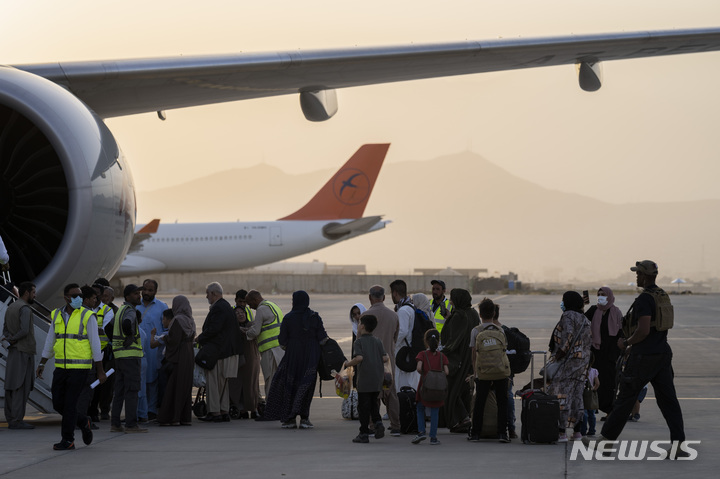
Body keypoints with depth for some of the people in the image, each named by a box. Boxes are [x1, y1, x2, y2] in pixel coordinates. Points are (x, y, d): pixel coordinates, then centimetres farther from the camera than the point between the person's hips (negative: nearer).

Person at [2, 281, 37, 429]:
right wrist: (14, 339, -7)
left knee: (11, 386, 7)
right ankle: (17, 420, -13)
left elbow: (5, 330, 15)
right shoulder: (25, 308, -13)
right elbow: (24, 330, -23)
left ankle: (10, 419, 8)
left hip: (13, 351, 9)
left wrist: (10, 339, -4)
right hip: (24, 352, -9)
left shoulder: (10, 308, 16)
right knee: (21, 387, -10)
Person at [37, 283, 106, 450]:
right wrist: (42, 364, 12)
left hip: (79, 367, -5)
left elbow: (95, 344, -5)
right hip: (61, 367, 5)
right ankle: (83, 422, 29)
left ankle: (68, 440, 5)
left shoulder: (87, 316, -6)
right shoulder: (57, 315, 8)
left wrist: (100, 371, -6)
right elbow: (50, 342, 17)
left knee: (70, 405, -6)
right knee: (58, 404, 5)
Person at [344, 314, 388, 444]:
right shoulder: (377, 341, 7)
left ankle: (364, 434, 4)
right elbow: (385, 358, -1)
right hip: (377, 380, 5)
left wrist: (349, 364, -5)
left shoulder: (359, 342, -7)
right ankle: (378, 422, -2)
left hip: (364, 380, -5)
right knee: (373, 403, 20)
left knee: (363, 406, 1)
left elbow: (359, 357, -21)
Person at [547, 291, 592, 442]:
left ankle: (561, 432, -13)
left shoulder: (568, 316, -8)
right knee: (576, 395, 12)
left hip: (568, 361, -9)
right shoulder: (584, 319, 17)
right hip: (583, 361, 9)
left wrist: (558, 355, -17)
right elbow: (588, 343, 17)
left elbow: (568, 336, -21)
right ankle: (577, 431, 13)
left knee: (561, 395, -9)